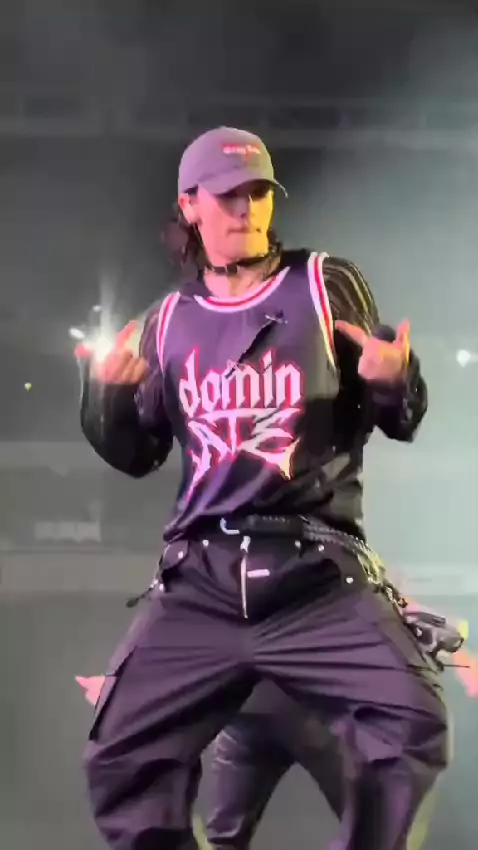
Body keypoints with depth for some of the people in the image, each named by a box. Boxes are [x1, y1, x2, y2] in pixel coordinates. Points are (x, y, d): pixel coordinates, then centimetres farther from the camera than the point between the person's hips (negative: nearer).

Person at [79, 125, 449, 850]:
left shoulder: (328, 286, 3)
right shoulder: (170, 321, 12)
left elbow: (399, 425, 3)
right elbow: (137, 456, 15)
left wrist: (395, 383, -20)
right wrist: (105, 394, -4)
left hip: (317, 576, -3)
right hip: (201, 582, 3)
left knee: (413, 727, -20)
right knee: (121, 757, 1)